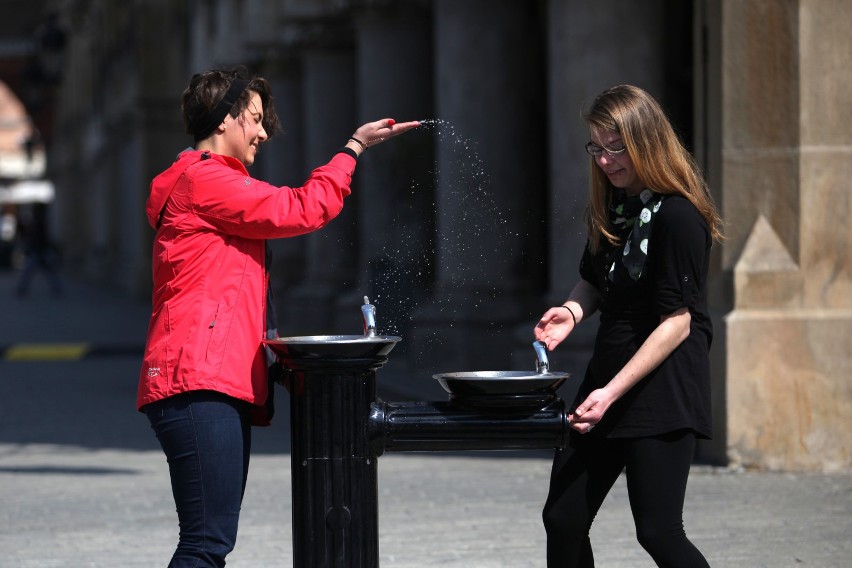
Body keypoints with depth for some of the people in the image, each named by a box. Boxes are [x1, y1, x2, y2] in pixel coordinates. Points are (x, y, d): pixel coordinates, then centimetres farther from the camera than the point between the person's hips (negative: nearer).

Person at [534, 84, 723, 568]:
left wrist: (612, 392, -21)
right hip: (607, 375, 8)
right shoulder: (610, 205, 11)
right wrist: (573, 311, -1)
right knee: (563, 521, 5)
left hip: (663, 387, -8)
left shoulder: (678, 216, -15)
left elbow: (677, 323, -17)